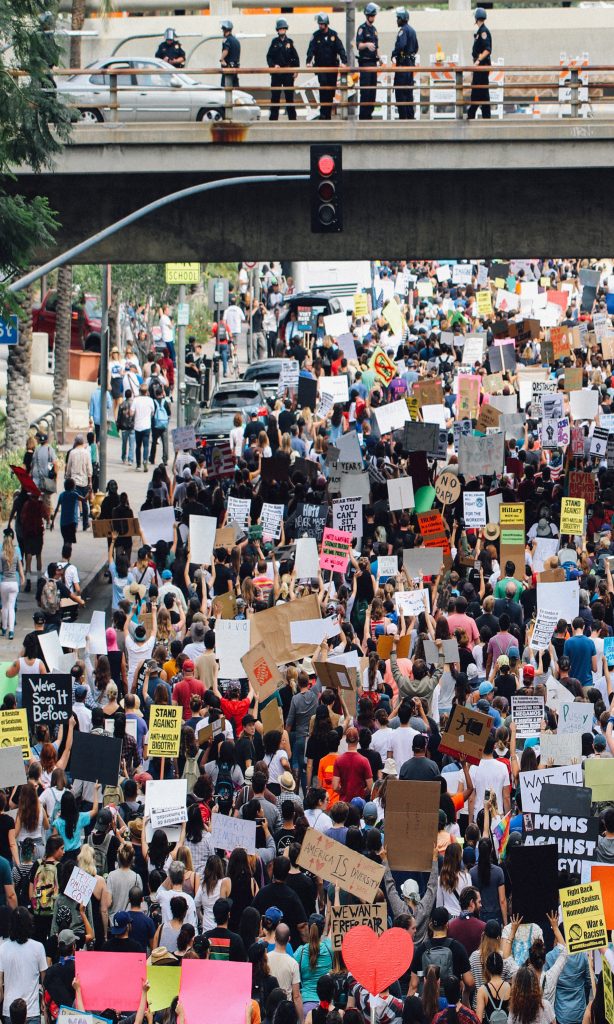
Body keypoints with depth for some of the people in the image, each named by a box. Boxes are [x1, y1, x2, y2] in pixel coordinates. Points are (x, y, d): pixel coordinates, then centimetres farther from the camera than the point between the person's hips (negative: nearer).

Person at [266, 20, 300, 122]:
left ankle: (292, 117, 7)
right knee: (275, 96, 1)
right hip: (276, 73, 0)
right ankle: (273, 117, 5)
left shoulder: (289, 42, 5)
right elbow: (269, 57, 6)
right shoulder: (274, 42, 6)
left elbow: (295, 57, 6)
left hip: (288, 72, 0)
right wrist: (273, 65, -11)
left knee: (289, 96, 3)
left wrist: (296, 70, -2)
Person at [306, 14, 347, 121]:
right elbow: (311, 50, -8)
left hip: (333, 67, 2)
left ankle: (328, 114, 12)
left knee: (331, 91, 4)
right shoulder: (316, 36, 1)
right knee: (323, 88, -17)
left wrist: (343, 61, -20)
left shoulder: (334, 35, 2)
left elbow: (340, 49, -5)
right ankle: (323, 113, -18)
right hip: (320, 67, -2)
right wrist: (309, 61, -25)